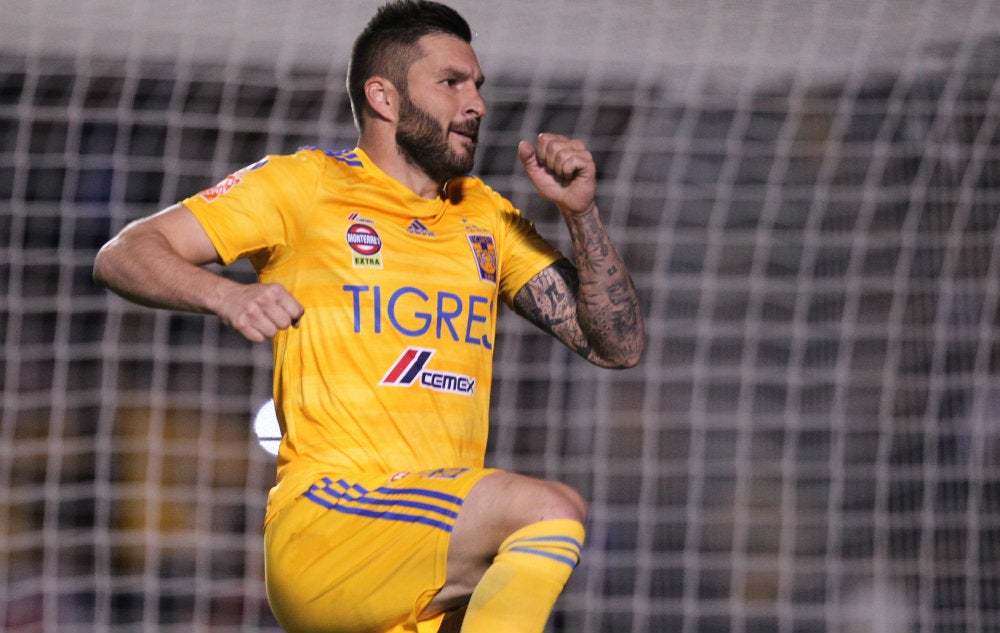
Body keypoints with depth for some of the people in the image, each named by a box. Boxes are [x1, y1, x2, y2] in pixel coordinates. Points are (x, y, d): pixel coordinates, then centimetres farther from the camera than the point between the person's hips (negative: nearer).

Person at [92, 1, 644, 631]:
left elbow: (618, 345, 15)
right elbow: (121, 256, 2)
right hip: (323, 520, -6)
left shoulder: (486, 216, 20)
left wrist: (581, 214, 1)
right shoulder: (307, 184, 5)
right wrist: (225, 295, -17)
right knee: (548, 511, -27)